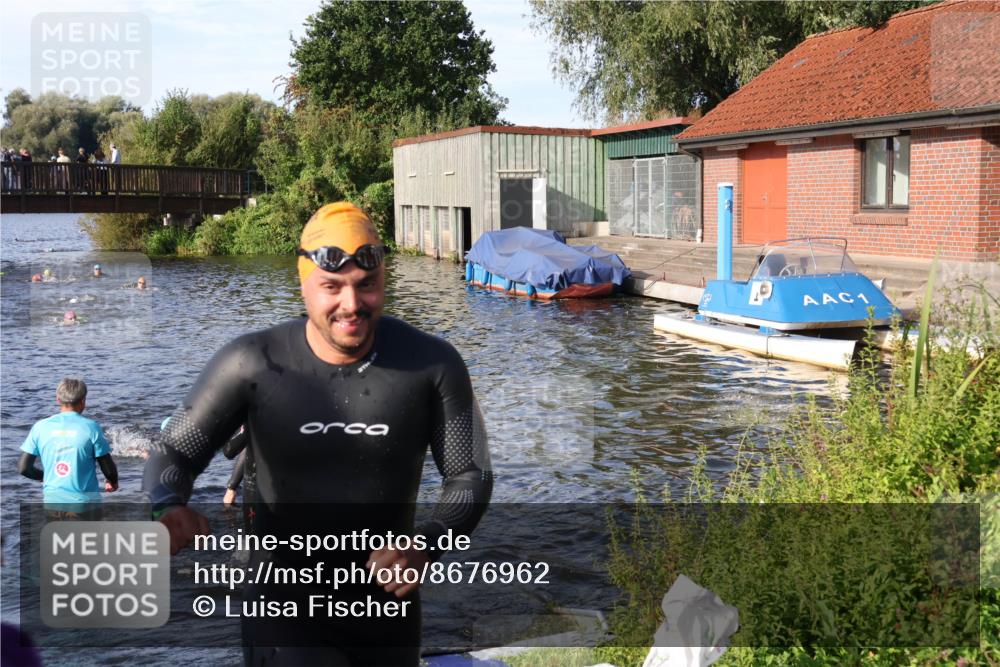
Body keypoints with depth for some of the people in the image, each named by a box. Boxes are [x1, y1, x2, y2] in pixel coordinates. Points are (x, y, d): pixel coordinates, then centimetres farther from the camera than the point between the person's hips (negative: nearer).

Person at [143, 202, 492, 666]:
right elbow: (174, 453, -6)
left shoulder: (432, 364, -12)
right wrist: (168, 508, -30)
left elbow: (470, 475, -4)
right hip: (286, 610, -3)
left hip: (389, 604, 3)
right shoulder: (253, 364, -16)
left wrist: (427, 546, -24)